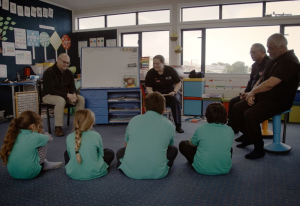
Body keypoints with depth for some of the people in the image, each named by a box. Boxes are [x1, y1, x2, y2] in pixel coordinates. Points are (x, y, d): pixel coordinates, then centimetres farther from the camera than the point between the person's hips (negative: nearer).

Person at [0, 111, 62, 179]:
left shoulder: (14, 135, -1)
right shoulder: (35, 137, -15)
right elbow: (48, 138, 8)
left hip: (12, 173, 6)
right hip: (28, 174, -6)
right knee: (42, 146, 6)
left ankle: (44, 163, 28)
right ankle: (44, 164, 24)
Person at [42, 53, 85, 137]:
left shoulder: (69, 73, 7)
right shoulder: (49, 72, -15)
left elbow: (72, 87, 5)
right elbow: (50, 90, -22)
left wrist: (74, 95, -20)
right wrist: (67, 95, -29)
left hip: (65, 95, 7)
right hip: (49, 96, -6)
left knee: (81, 99, -14)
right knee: (61, 100, -39)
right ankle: (58, 127, -30)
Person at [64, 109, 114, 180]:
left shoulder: (69, 137, -9)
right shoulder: (96, 135, -15)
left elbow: (70, 155, 2)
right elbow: (101, 154, -3)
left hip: (73, 174, 2)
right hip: (94, 173, -2)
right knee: (110, 152, 20)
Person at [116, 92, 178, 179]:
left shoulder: (134, 120, 5)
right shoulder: (169, 125, 2)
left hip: (131, 172, 2)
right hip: (157, 173, -1)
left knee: (120, 151, 31)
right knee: (174, 150, 23)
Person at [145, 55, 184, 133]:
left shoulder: (171, 70, -1)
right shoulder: (150, 73, -2)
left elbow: (178, 83, 5)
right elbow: (148, 87, -3)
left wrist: (174, 91, -14)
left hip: (170, 92, 0)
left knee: (175, 100, -32)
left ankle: (178, 126, -21)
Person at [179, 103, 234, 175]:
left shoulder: (201, 129, -13)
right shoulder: (230, 131, -5)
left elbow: (192, 144, 4)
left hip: (202, 169, -4)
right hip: (225, 169, 4)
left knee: (182, 144, 13)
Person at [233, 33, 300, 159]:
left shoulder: (289, 61, -19)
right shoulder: (274, 59, 13)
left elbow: (270, 84, -28)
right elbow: (262, 79, 16)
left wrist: (253, 92, -12)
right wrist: (252, 93, -1)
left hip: (279, 101, -10)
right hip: (264, 97, 10)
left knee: (250, 114, -28)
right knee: (237, 107, 1)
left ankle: (259, 149, -11)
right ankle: (249, 138, 14)